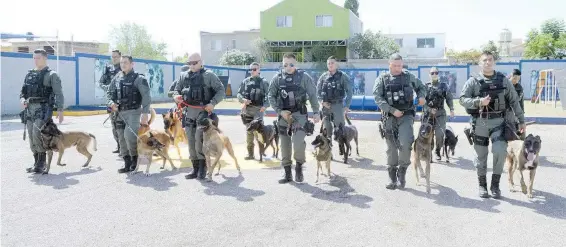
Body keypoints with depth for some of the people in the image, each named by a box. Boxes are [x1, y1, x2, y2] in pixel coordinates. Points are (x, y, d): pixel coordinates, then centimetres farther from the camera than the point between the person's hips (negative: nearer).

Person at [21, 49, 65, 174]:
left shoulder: (51, 75, 0)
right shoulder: (29, 74, 17)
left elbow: (59, 94, -7)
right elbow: (23, 90, 22)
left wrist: (60, 109, -17)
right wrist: (22, 99, 0)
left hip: (43, 108, -6)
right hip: (29, 109, 7)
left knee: (37, 134, -18)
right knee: (32, 136, 7)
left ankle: (41, 164, -10)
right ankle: (36, 163, 16)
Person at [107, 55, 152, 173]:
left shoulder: (139, 78, -8)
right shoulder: (117, 78, 9)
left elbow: (146, 96, -15)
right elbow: (109, 92, 18)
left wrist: (145, 113, -24)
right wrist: (111, 102, -4)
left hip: (133, 112, -6)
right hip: (120, 112, 6)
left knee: (129, 135, -19)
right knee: (122, 138, 7)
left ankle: (135, 159, 3)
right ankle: (127, 164, 16)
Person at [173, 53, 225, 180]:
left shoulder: (208, 75, 1)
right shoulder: (183, 76, 14)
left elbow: (221, 90, -2)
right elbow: (176, 90, 21)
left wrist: (213, 103, -16)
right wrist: (176, 96, -3)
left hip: (203, 111, -5)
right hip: (188, 112, 5)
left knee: (199, 138, -17)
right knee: (191, 141, 5)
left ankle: (202, 167, -3)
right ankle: (195, 169, 14)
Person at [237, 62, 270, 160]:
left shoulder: (263, 82, 3)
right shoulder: (245, 81, 11)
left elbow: (268, 96, -2)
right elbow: (239, 94, 11)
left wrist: (265, 105, -19)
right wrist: (243, 100, -10)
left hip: (258, 109, -3)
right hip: (247, 109, 3)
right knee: (249, 131, 7)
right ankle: (250, 153, 14)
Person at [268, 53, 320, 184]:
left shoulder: (304, 77, -2)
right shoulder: (277, 78, 2)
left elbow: (312, 95, 2)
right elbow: (271, 96, 4)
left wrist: (316, 112, 0)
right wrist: (280, 111, -5)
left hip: (299, 114, -3)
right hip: (283, 115, 3)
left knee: (298, 142, -18)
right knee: (285, 145, 6)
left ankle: (299, 167, 8)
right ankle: (287, 174, 18)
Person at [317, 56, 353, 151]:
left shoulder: (343, 76, -1)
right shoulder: (323, 77, 6)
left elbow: (349, 91, -2)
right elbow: (318, 91, 9)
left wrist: (347, 106, -7)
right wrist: (322, 101, -5)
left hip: (338, 105, -3)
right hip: (326, 105, 3)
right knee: (327, 129, 7)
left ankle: (342, 148, 10)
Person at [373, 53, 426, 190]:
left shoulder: (409, 76, 7)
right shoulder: (382, 79, 2)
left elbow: (421, 86, 23)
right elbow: (377, 98, -7)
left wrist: (421, 96, 1)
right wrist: (392, 110, -15)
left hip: (406, 115, 0)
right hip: (389, 117, 0)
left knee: (405, 144, -18)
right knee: (391, 148, 6)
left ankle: (402, 170, 5)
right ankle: (392, 178, 18)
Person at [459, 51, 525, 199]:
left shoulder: (503, 80, 7)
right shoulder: (473, 81, 1)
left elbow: (514, 101, 10)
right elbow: (462, 99, -5)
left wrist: (521, 120, 9)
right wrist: (479, 102, -21)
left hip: (498, 121, 1)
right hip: (480, 122, -1)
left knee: (500, 151, -16)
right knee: (481, 155, 6)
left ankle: (495, 184, 2)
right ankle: (482, 185, 22)